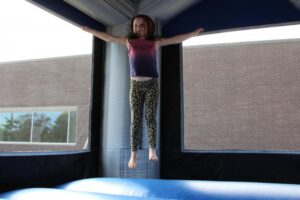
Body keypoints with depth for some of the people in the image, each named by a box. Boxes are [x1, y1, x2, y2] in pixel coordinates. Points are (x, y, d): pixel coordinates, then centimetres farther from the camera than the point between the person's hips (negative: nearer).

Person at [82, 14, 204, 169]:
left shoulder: (155, 42, 8)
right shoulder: (129, 41, 9)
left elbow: (176, 39, 7)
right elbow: (109, 38, 10)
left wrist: (194, 33, 4)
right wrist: (90, 31, 9)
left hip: (152, 83, 0)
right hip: (135, 84, 1)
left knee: (150, 117, -4)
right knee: (135, 119, -2)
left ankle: (152, 151, -1)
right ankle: (133, 154, -2)